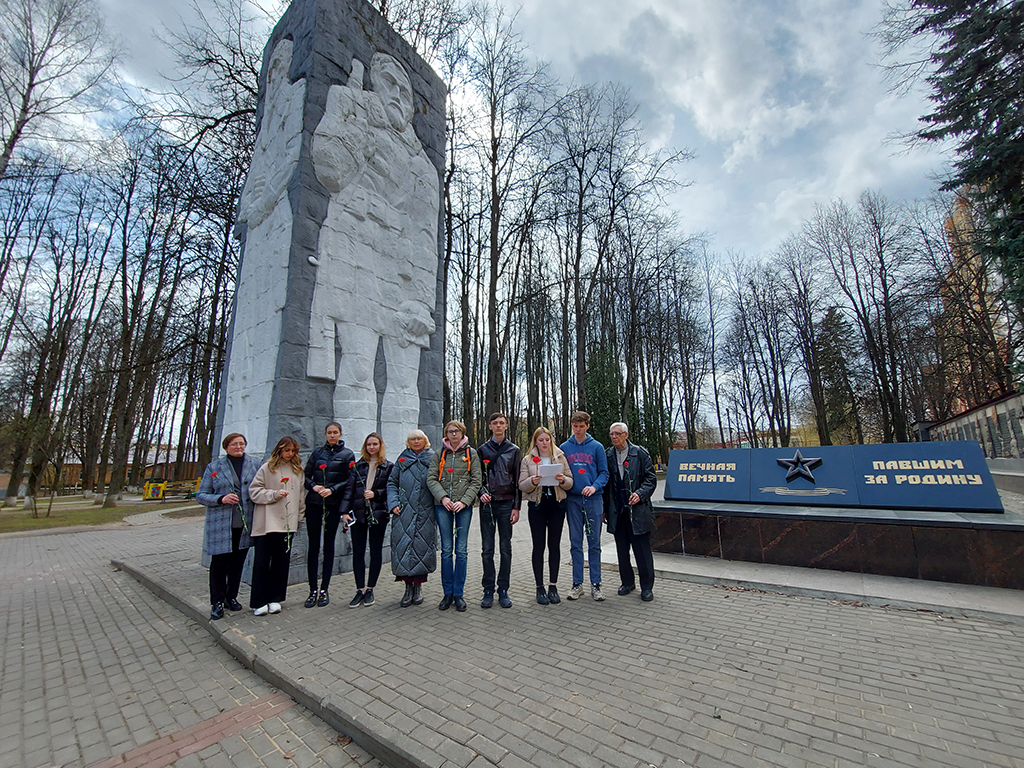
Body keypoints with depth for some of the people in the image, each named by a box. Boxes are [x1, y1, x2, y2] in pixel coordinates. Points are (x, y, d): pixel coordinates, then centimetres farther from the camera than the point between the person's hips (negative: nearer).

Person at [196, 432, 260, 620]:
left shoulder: (254, 465, 5)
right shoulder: (214, 467, 1)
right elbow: (200, 495, 1)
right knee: (219, 563, 3)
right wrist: (221, 499, -17)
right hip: (220, 525, -2)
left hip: (245, 525, 2)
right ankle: (217, 602, 20)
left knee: (238, 562, 12)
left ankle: (231, 597, 29)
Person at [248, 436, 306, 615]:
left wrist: (300, 516, 13)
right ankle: (259, 602, 14)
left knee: (281, 562, 9)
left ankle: (275, 599, 21)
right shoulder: (267, 468, -1)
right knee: (261, 562, 1)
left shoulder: (298, 470, 11)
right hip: (266, 523, -4)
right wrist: (275, 494, -16)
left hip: (288, 522, 4)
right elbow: (254, 491, -4)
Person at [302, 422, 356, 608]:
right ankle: (313, 590, 13)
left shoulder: (347, 455, 2)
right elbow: (306, 476, 11)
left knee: (328, 546, 5)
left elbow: (350, 482, -3)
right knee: (313, 546, 3)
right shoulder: (317, 452, 10)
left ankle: (324, 589, 15)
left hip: (333, 505, -2)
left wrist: (332, 489, -14)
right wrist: (314, 486, -8)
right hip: (313, 504, 2)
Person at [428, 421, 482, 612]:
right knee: (446, 549, 5)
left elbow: (477, 480, 1)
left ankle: (458, 593, 15)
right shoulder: (439, 454, 10)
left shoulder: (471, 453, 6)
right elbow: (431, 479, 3)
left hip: (464, 506, -1)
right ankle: (447, 593, 18)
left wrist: (464, 501, -10)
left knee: (461, 550, 3)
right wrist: (443, 497, -12)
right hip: (442, 505, 1)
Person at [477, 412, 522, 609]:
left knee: (506, 548, 5)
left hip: (506, 504, 0)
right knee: (487, 549, 5)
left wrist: (516, 507, -1)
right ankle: (488, 590, 16)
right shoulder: (482, 450, 8)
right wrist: (481, 493, -9)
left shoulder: (514, 450, 6)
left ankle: (503, 590, 17)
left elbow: (518, 480, 4)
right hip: (487, 504, 1)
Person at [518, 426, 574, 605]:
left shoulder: (560, 457, 6)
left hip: (557, 504, 1)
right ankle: (540, 587, 15)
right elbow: (522, 486, -1)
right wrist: (532, 481, -21)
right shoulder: (528, 460, 3)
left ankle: (553, 586, 18)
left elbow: (570, 482, 5)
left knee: (554, 545, 6)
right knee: (538, 546, 2)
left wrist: (563, 480, -17)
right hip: (537, 505, -1)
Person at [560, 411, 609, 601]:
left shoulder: (597, 447, 3)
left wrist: (595, 486, -16)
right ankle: (577, 583, 19)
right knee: (576, 543, 8)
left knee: (594, 543, 5)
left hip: (593, 499, -1)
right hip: (572, 499, 1)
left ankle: (595, 584, 17)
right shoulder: (564, 447, 8)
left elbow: (604, 473, 1)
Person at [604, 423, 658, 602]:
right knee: (622, 550, 12)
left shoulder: (640, 453, -1)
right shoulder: (607, 455, 7)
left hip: (637, 511, -3)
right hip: (617, 511, 3)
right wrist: (604, 509, 8)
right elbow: (605, 482, 11)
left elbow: (651, 478, 0)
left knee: (642, 550, 3)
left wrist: (640, 494, -16)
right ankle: (628, 582, 29)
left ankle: (647, 587, 18)